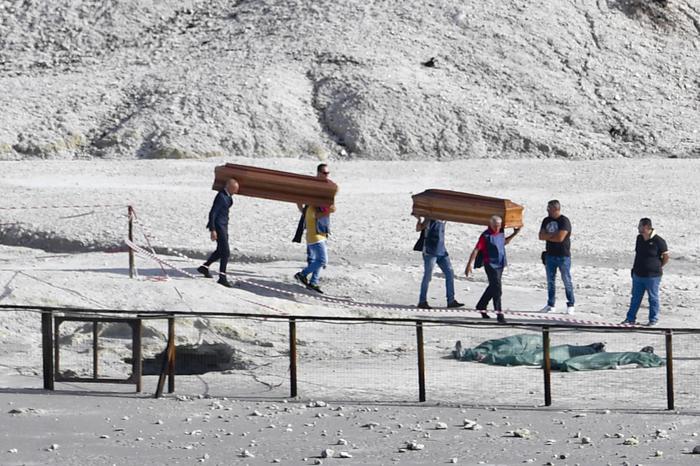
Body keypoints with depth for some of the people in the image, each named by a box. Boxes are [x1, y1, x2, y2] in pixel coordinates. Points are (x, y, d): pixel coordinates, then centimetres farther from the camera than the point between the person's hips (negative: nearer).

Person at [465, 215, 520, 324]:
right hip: (490, 265, -8)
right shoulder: (486, 236, -14)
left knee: (493, 287, 19)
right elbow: (476, 250, -16)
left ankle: (481, 307, 36)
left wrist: (514, 234, 21)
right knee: (497, 288, -13)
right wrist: (469, 265, -21)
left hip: (500, 265, 8)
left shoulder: (500, 233, 7)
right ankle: (499, 314, -13)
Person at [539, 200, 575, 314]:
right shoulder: (546, 221, 10)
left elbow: (560, 237, -20)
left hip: (563, 256, -6)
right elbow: (541, 236, 3)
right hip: (550, 255, 6)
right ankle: (551, 305, 15)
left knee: (567, 281, -1)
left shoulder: (564, 221, -11)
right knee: (550, 281, 8)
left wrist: (548, 236, -5)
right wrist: (554, 235, -11)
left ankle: (570, 305, 5)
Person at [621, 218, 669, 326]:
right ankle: (631, 318, 21)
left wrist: (658, 267, 2)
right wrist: (635, 267, 14)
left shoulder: (658, 241, -15)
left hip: (652, 276, -6)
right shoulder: (639, 238, 5)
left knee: (653, 298, 7)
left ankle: (653, 320, 17)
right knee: (635, 298, 12)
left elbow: (666, 257, -5)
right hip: (638, 275, 6)